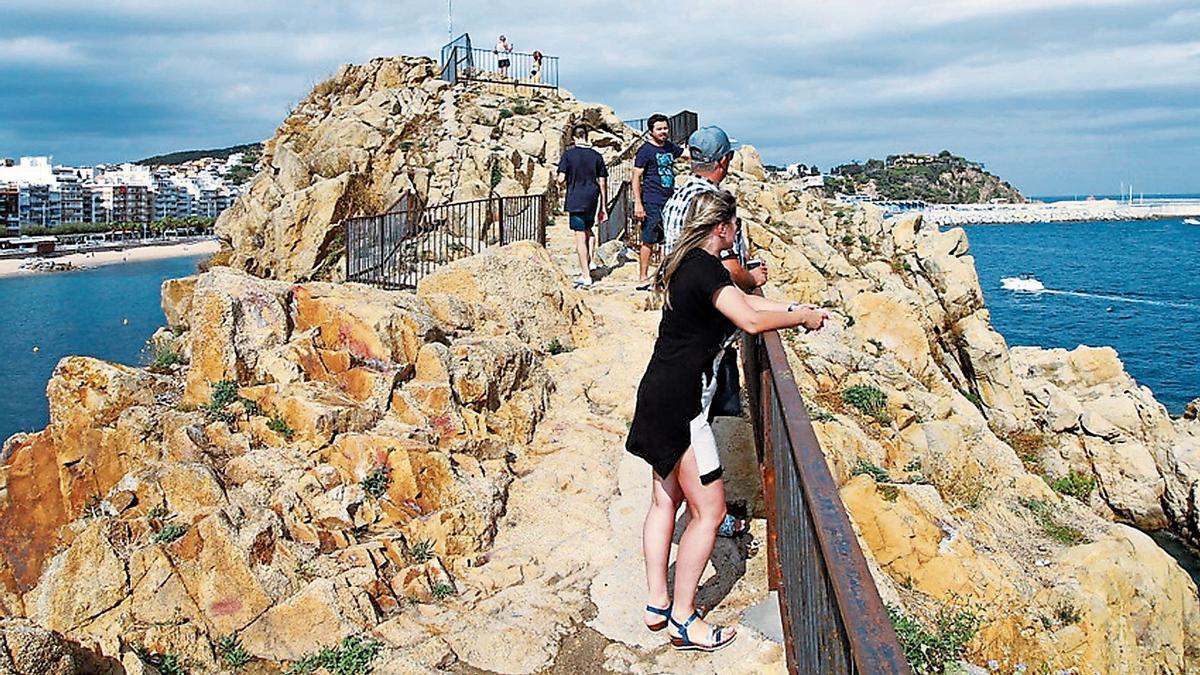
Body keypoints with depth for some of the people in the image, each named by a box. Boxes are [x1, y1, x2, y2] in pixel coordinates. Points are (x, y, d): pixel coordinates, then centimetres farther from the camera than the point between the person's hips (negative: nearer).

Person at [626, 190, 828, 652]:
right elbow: (750, 321, -27)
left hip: (660, 396, 10)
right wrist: (802, 317, -11)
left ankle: (657, 605, 25)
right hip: (680, 404, -10)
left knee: (666, 499, 16)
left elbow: (742, 301, 23)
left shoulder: (687, 264, 13)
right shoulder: (706, 268, -17)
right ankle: (682, 619, 7)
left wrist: (795, 308, 18)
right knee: (708, 510, -1)